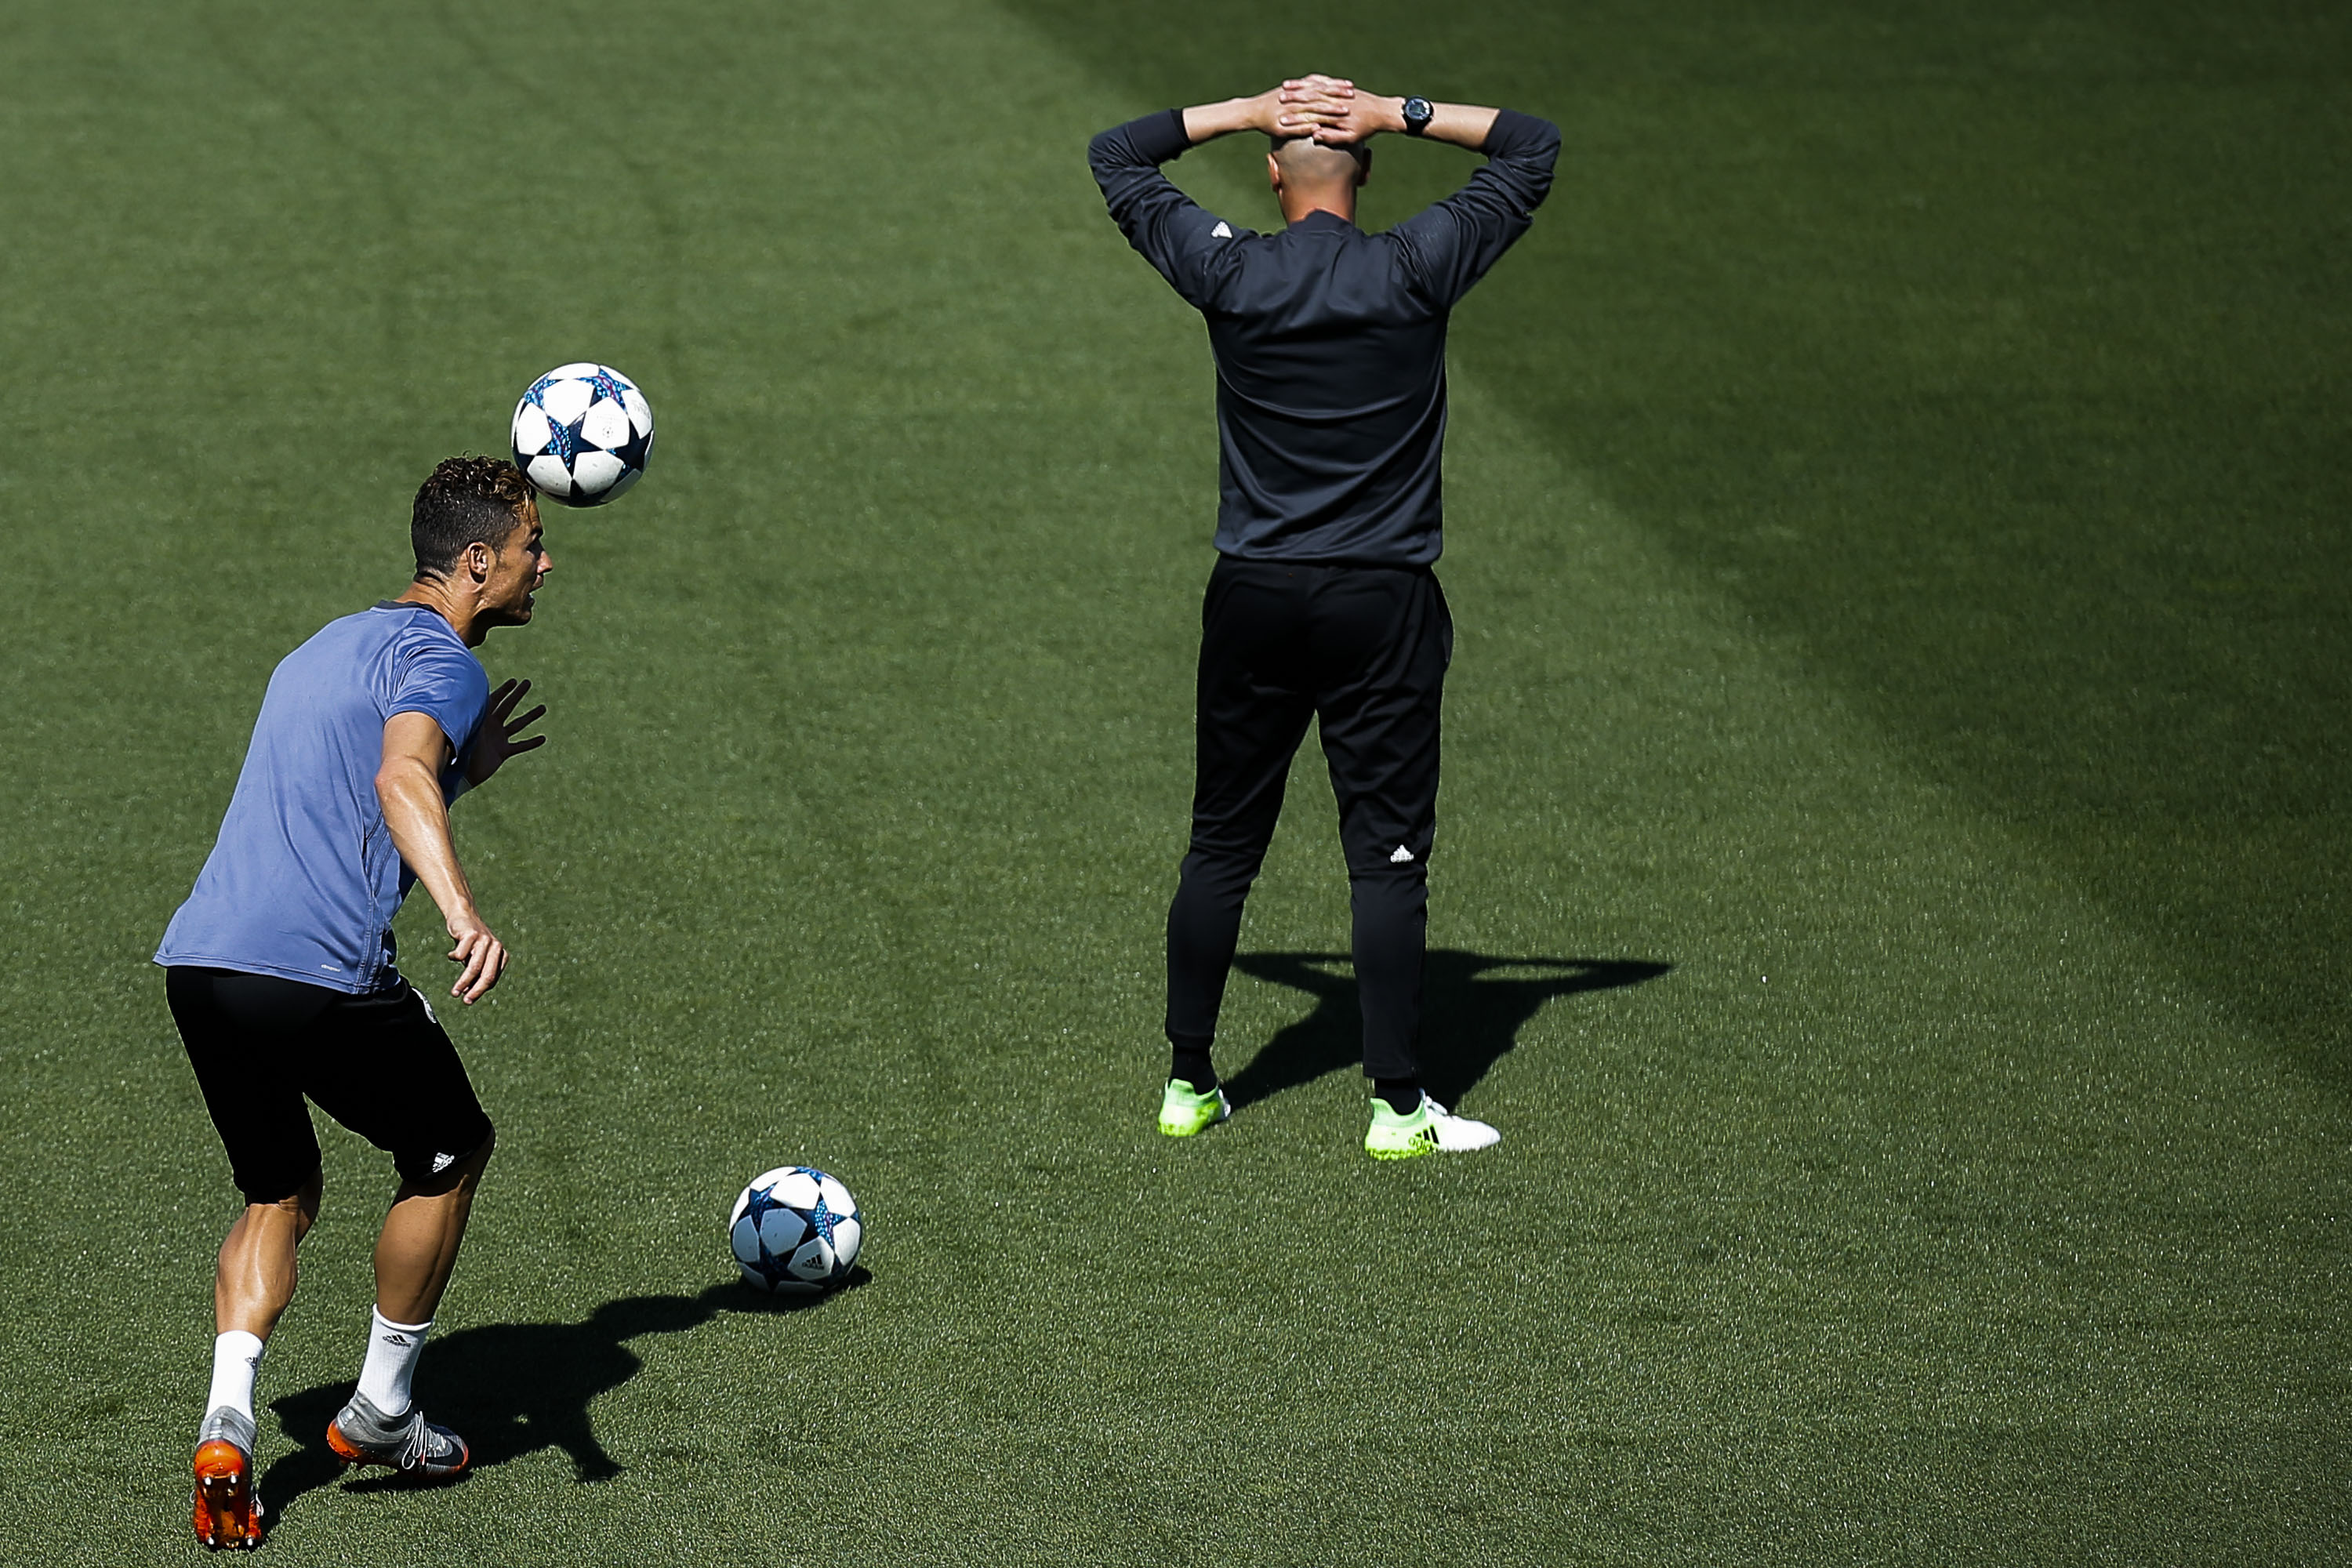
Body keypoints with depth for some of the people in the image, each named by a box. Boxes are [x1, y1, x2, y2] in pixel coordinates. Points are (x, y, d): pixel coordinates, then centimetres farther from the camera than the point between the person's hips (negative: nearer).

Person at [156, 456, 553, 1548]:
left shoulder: (331, 647, 26)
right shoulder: (438, 660, -3)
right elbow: (399, 779, -26)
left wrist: (462, 770, 36)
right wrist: (464, 915, -39)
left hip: (198, 962, 8)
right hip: (321, 972, -8)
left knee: (278, 1194, 22)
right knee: (450, 1153, 17)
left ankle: (227, 1425, -1)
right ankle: (381, 1411, 24)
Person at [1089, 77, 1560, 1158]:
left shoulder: (1227, 273, -3)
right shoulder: (1418, 271, -7)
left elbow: (1114, 157, 13)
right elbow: (1535, 148, 5)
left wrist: (1246, 111, 7)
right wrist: (1397, 115, 0)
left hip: (1253, 602, 2)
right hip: (1383, 606, -2)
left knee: (1221, 847, 12)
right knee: (1388, 855, 0)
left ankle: (1187, 1084, 18)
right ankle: (1397, 1108, -1)